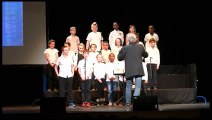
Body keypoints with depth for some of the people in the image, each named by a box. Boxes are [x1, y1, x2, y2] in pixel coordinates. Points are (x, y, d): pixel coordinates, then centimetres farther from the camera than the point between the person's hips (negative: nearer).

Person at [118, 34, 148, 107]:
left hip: (129, 71, 1)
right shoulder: (140, 47, 0)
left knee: (128, 87, 13)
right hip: (138, 70, -1)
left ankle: (128, 102, 18)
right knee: (137, 87, -3)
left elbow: (119, 58, 6)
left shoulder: (124, 48, -3)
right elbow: (146, 55, 16)